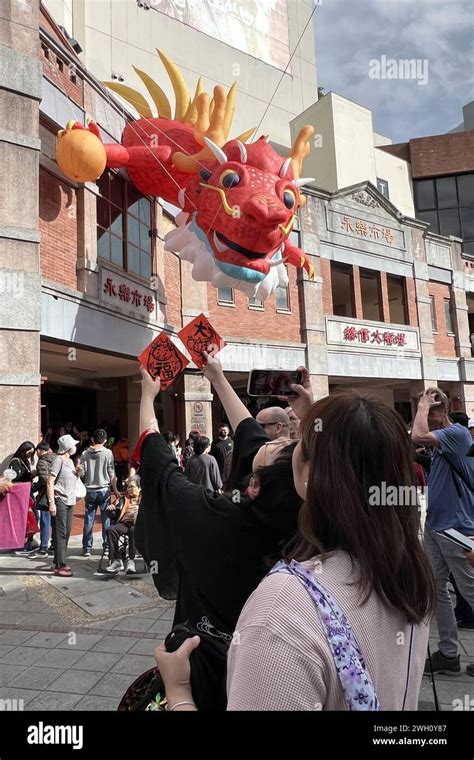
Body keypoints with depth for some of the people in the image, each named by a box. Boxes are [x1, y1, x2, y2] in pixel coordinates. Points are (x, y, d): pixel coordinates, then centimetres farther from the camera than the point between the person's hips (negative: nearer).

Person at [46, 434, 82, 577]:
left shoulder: (70, 461, 16)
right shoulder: (58, 460, -10)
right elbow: (50, 482, -14)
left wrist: (77, 473, 4)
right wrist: (51, 502, -21)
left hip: (70, 501, 9)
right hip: (59, 501, -9)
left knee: (66, 533, 11)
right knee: (60, 534, -6)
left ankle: (57, 563, 20)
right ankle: (60, 566, -2)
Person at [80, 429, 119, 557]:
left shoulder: (85, 454, 0)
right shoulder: (108, 453, -5)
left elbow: (82, 472, -1)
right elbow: (112, 474, -4)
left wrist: (79, 469, 19)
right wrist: (115, 490, 3)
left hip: (90, 491, 2)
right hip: (104, 490, -2)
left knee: (88, 521, 8)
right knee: (106, 520, 7)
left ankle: (87, 548, 12)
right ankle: (107, 547, 11)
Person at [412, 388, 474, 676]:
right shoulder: (441, 440, 12)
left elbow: (418, 436, -31)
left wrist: (423, 405, -17)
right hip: (435, 525, 9)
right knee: (437, 590, 12)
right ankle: (449, 654, 22)